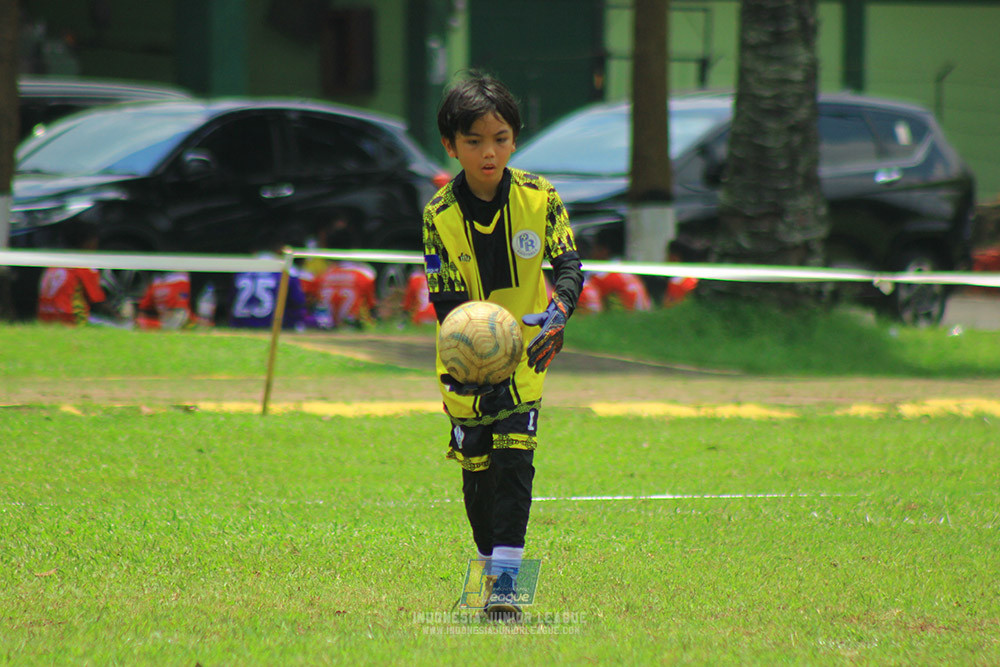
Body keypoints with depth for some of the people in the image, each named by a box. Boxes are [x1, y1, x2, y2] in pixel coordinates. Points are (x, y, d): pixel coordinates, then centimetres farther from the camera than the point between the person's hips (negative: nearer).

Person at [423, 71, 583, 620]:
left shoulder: (540, 198, -10)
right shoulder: (440, 215, -13)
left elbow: (569, 265, -9)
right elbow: (447, 302, -13)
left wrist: (558, 311, -31)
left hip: (525, 349, 0)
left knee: (514, 456, -12)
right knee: (477, 467, 6)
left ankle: (506, 580, -13)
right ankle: (492, 566, 26)